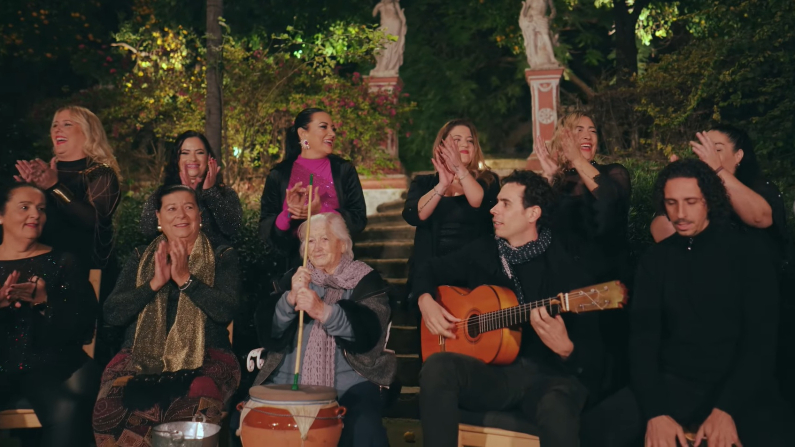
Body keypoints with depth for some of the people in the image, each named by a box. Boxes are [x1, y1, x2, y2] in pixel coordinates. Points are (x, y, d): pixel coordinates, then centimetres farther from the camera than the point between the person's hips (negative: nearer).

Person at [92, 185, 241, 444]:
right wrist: (154, 283, -6)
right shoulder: (141, 258, 17)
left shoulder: (222, 257, 10)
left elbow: (226, 311, -6)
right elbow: (112, 314, 5)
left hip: (204, 359, -2)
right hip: (141, 358, 2)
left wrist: (185, 278, -13)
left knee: (193, 412, -35)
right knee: (110, 410, -30)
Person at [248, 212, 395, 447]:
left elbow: (369, 330, -13)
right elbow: (267, 330, -1)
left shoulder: (365, 280, 6)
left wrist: (323, 311, -30)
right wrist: (290, 299, -22)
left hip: (348, 384, -3)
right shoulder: (295, 278, 14)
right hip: (288, 381, 3)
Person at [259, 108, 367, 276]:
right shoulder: (279, 174, 1)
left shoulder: (344, 170, 2)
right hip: (294, 264, 0)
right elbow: (265, 229, -1)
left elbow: (358, 219, -4)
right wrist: (287, 215, -21)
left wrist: (321, 212, -18)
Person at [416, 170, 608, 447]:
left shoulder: (570, 268, -7)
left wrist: (565, 348, -33)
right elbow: (431, 269, 24)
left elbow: (593, 355, -10)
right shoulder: (483, 252, 9)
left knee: (556, 410, -40)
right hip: (495, 370, 4)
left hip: (550, 374, -4)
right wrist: (425, 300, 2)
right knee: (437, 367, -28)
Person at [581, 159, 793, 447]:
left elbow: (761, 340, -6)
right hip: (673, 382, 2)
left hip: (742, 388, -2)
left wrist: (726, 409, -19)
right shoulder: (656, 258, 8)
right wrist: (656, 411, -15)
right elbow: (643, 335, 1)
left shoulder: (749, 254, 0)